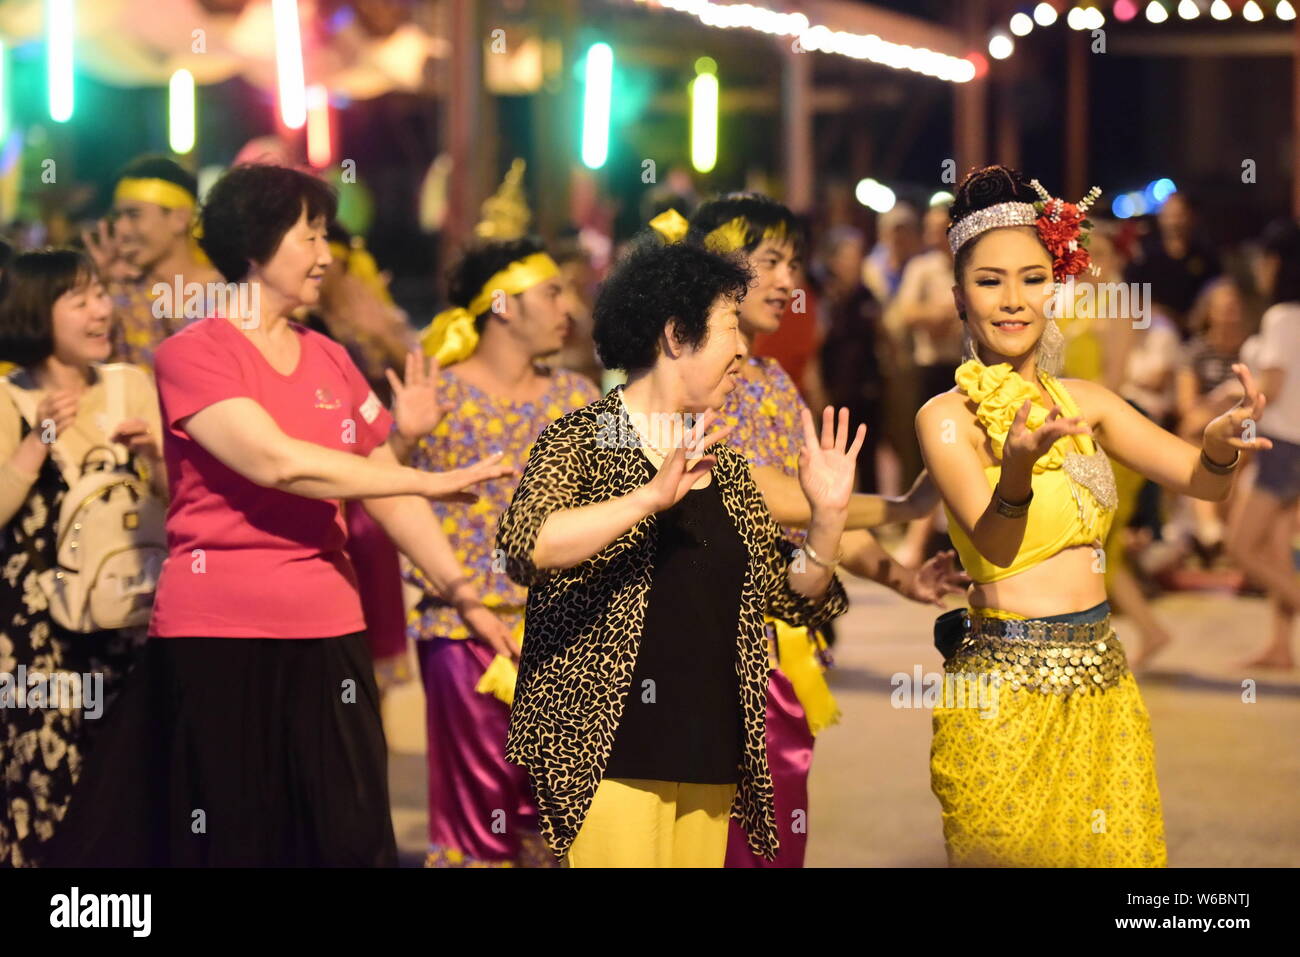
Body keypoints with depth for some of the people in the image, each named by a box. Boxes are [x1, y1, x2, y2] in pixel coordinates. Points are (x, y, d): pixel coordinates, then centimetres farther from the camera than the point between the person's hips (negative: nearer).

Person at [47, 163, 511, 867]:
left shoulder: (331, 361, 13)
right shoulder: (193, 354, -5)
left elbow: (389, 498, 14)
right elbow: (278, 463, -18)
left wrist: (465, 595, 7)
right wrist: (432, 482, -16)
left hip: (327, 632, 5)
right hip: (219, 633, -5)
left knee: (353, 836, 0)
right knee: (233, 839, 0)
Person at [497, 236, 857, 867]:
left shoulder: (724, 468, 16)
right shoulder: (583, 439, -2)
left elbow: (793, 598, 19)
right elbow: (525, 547, -21)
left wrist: (828, 515, 3)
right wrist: (651, 496, -29)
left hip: (711, 757, 6)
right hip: (609, 754, -6)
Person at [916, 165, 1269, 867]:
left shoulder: (1084, 402, 7)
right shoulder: (946, 418, -9)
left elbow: (1204, 480, 1)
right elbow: (997, 548, -20)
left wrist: (1221, 440, -22)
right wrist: (1017, 467, -40)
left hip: (1103, 677, 5)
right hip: (1005, 690, -5)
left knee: (1117, 852, 7)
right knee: (1010, 854, 0)